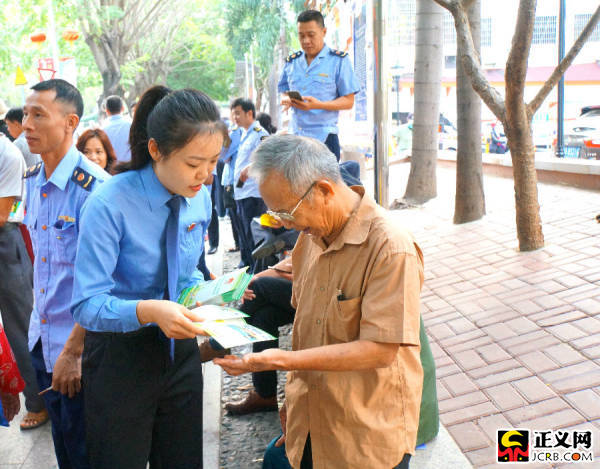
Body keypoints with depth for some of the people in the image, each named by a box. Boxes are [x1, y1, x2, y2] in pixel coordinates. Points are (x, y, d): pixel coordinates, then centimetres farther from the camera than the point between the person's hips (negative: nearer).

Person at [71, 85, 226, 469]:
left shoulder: (199, 198, -3)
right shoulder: (110, 204, -22)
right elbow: (86, 304, -24)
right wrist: (148, 311, -40)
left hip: (179, 349, 5)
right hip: (120, 356, -5)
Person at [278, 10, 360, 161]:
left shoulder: (339, 60, 1)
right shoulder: (291, 61, 15)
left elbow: (349, 101, -3)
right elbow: (284, 91, 23)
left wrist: (318, 105, -19)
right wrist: (286, 100, -4)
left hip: (324, 137, -4)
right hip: (295, 136, 4)